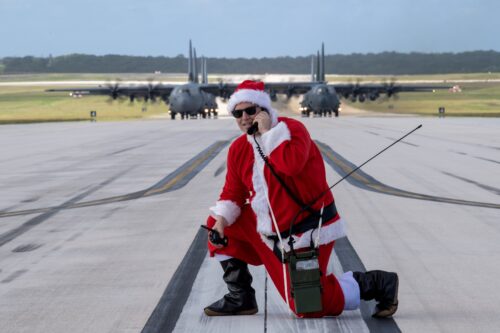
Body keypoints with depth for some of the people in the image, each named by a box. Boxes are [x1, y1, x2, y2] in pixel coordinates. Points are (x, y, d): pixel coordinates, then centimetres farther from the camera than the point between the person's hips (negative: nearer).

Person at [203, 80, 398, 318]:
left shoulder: (292, 128, -16)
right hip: (268, 229, 8)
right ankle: (240, 298, 15)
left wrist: (268, 132, -26)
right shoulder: (238, 149, 5)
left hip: (306, 232, -8)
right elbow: (233, 191, 12)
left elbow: (291, 164, -37)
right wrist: (221, 218, -5)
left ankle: (378, 284, 11)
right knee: (217, 225, 6)